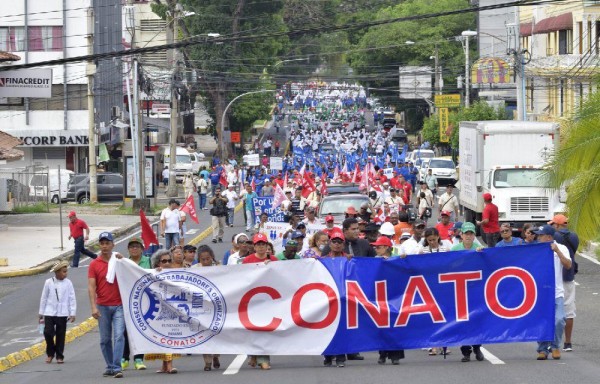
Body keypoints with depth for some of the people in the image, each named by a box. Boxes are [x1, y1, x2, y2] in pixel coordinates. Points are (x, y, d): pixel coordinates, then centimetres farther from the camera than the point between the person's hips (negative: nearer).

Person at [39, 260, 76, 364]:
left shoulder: (68, 283, -1)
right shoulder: (49, 282, -1)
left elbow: (72, 299, 2)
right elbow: (44, 298, 7)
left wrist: (72, 313, -2)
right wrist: (41, 313, 10)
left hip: (62, 314, 0)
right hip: (50, 312, 0)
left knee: (60, 335, 3)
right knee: (48, 332, -7)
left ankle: (59, 356, 14)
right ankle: (50, 353, 14)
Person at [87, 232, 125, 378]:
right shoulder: (94, 264, 2)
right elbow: (91, 287, -3)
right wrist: (93, 307, -12)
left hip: (119, 305, -1)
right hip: (102, 306, 1)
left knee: (118, 336, -11)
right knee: (105, 339, 6)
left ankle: (117, 367, -14)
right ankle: (109, 367, 17)